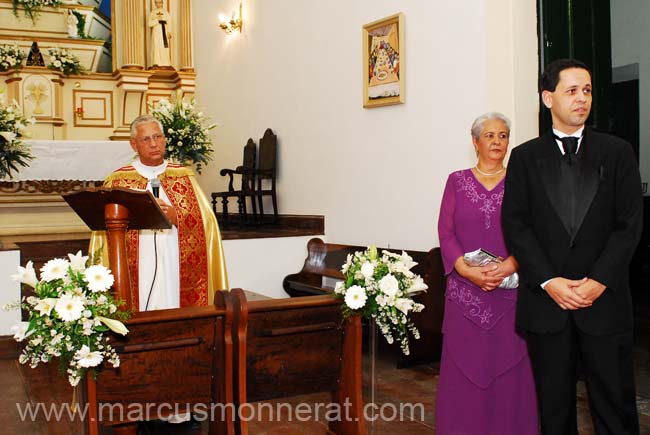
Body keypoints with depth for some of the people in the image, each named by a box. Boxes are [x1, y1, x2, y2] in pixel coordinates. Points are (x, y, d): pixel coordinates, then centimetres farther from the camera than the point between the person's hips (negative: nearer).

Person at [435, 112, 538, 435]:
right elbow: (445, 231, 1)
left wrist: (510, 265, -17)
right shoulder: (457, 181, 8)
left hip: (511, 290, 0)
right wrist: (468, 271, -13)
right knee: (465, 369, 2)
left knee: (510, 369, 2)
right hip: (465, 290, 0)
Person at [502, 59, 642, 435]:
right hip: (546, 301, 0)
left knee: (615, 405, 7)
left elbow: (630, 223, 0)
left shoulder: (617, 152, 6)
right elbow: (515, 224, -1)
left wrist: (598, 281, -11)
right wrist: (549, 282, -11)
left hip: (605, 300, 0)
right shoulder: (525, 157, 6)